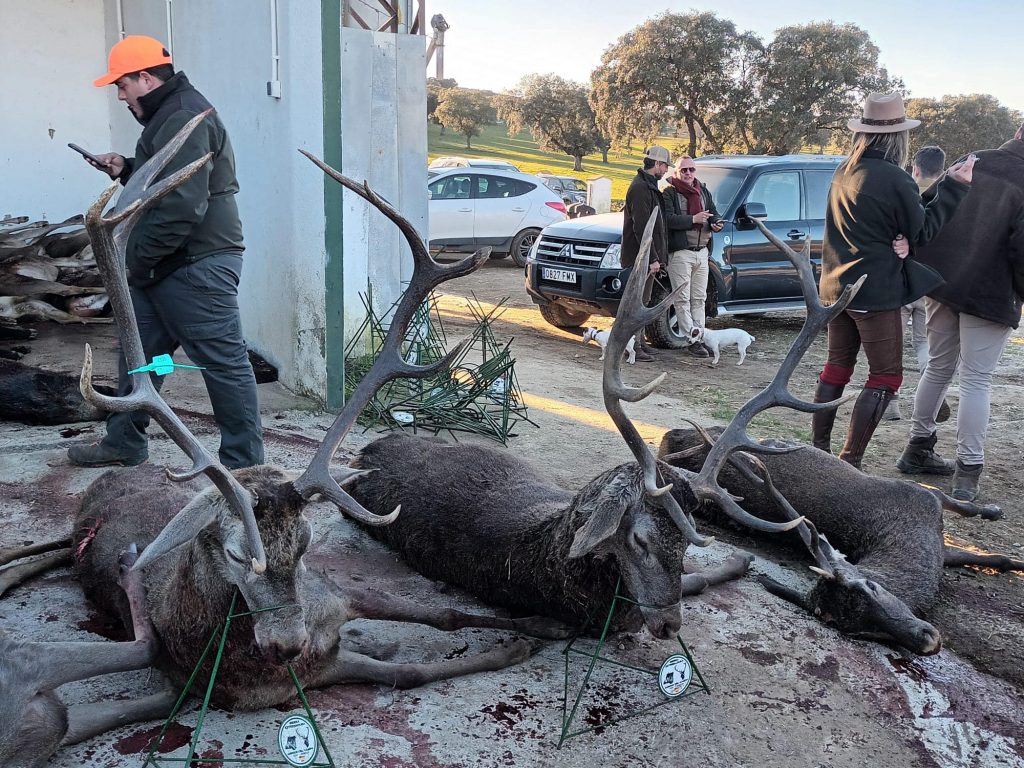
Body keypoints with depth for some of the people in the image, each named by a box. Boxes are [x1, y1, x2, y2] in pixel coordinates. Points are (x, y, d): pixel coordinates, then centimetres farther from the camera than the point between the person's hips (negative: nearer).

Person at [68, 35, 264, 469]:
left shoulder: (186, 119, -17)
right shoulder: (168, 115, 17)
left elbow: (183, 206, -25)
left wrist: (138, 258, -16)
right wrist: (126, 170, 11)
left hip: (197, 266, -11)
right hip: (163, 265, 11)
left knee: (224, 361, -4)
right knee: (139, 351, 19)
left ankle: (244, 462, 4)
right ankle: (124, 443, 33)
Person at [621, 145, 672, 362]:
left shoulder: (648, 186, 18)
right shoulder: (640, 188, -16)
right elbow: (641, 227, -23)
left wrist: (656, 256, 19)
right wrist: (653, 258, -23)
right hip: (640, 256, -10)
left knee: (641, 301, 16)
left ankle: (639, 342, 25)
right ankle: (633, 346, -3)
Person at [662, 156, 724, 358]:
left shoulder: (704, 192, 17)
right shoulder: (669, 193, -4)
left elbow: (714, 213, 20)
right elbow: (667, 218, -17)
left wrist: (717, 223, -4)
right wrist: (693, 219, -22)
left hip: (702, 252, 7)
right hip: (680, 252, -7)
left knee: (699, 298, 10)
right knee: (683, 299, -5)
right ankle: (690, 339, -4)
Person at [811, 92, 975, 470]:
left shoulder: (844, 173, 6)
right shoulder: (894, 179, -18)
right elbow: (922, 232, -7)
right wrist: (954, 186, -5)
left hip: (836, 288, 8)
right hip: (875, 293, -7)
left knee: (837, 365, 17)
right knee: (885, 377, 3)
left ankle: (817, 447, 21)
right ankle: (850, 461, -1)